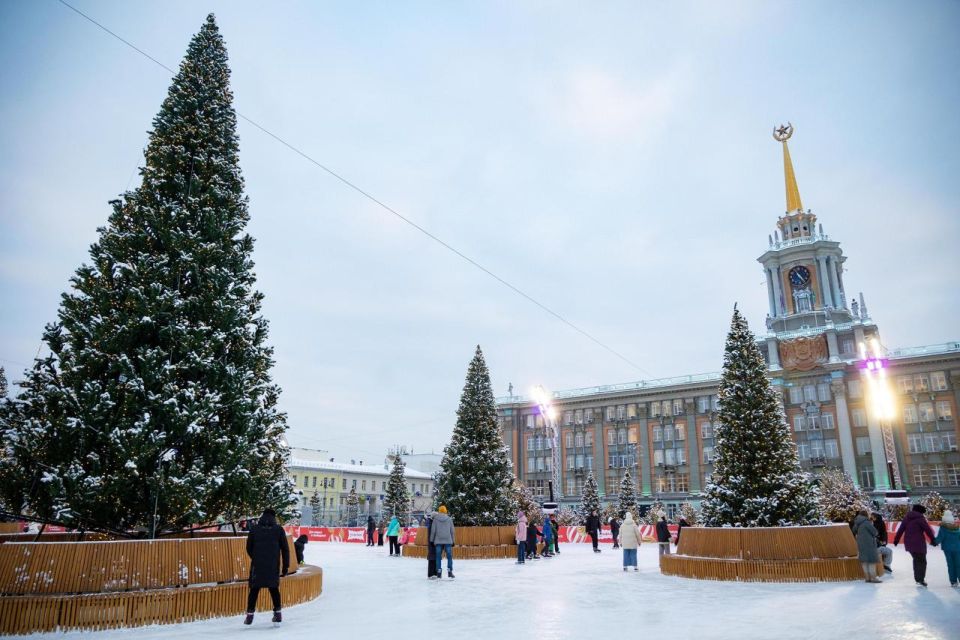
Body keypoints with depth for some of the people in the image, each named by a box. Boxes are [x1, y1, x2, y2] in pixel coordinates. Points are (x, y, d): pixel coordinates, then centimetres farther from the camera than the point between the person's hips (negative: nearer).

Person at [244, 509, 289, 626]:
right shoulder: (279, 529, 2)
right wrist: (286, 566, 7)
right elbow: (285, 549, 1)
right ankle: (277, 613, 14)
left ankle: (250, 614, 5)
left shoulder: (254, 529, 4)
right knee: (274, 588, 14)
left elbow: (249, 548, 9)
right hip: (273, 566, 0)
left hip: (257, 565, 0)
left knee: (254, 589, 9)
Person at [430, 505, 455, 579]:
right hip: (448, 540, 0)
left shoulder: (435, 519, 1)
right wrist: (453, 541, 13)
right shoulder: (449, 519, 3)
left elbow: (433, 530, 0)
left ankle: (439, 572, 4)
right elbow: (452, 531, 5)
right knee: (449, 556, 6)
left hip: (438, 541, 0)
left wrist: (431, 540, 8)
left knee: (438, 557, 6)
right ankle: (449, 572, -1)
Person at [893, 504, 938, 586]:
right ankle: (920, 579, -7)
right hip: (918, 543, -6)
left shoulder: (906, 517, 10)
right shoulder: (920, 518, -8)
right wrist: (933, 540, 0)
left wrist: (896, 539, 15)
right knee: (922, 561, 1)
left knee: (916, 559, 20)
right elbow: (928, 530, -9)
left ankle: (917, 578, 21)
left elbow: (900, 529, 11)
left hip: (908, 543, 6)